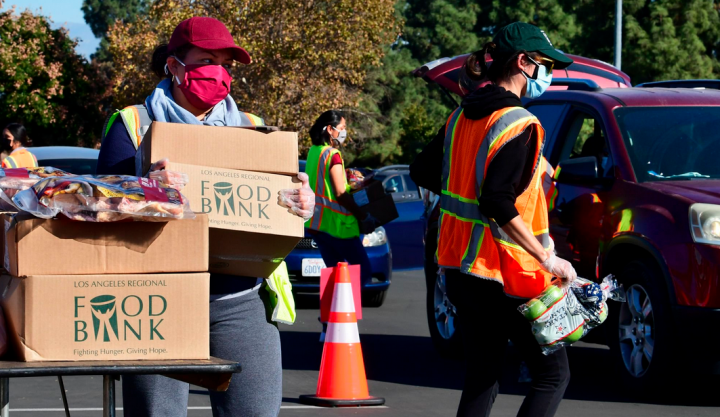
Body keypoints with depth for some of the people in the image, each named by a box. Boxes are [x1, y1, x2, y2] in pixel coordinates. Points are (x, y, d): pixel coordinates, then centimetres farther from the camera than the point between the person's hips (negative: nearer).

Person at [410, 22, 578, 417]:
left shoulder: (462, 116, 9)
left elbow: (422, 172, 18)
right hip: (504, 275, -8)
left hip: (460, 266, 8)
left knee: (482, 376, 15)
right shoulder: (519, 125, -16)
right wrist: (547, 259, -22)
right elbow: (498, 203, -24)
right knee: (552, 373, -2)